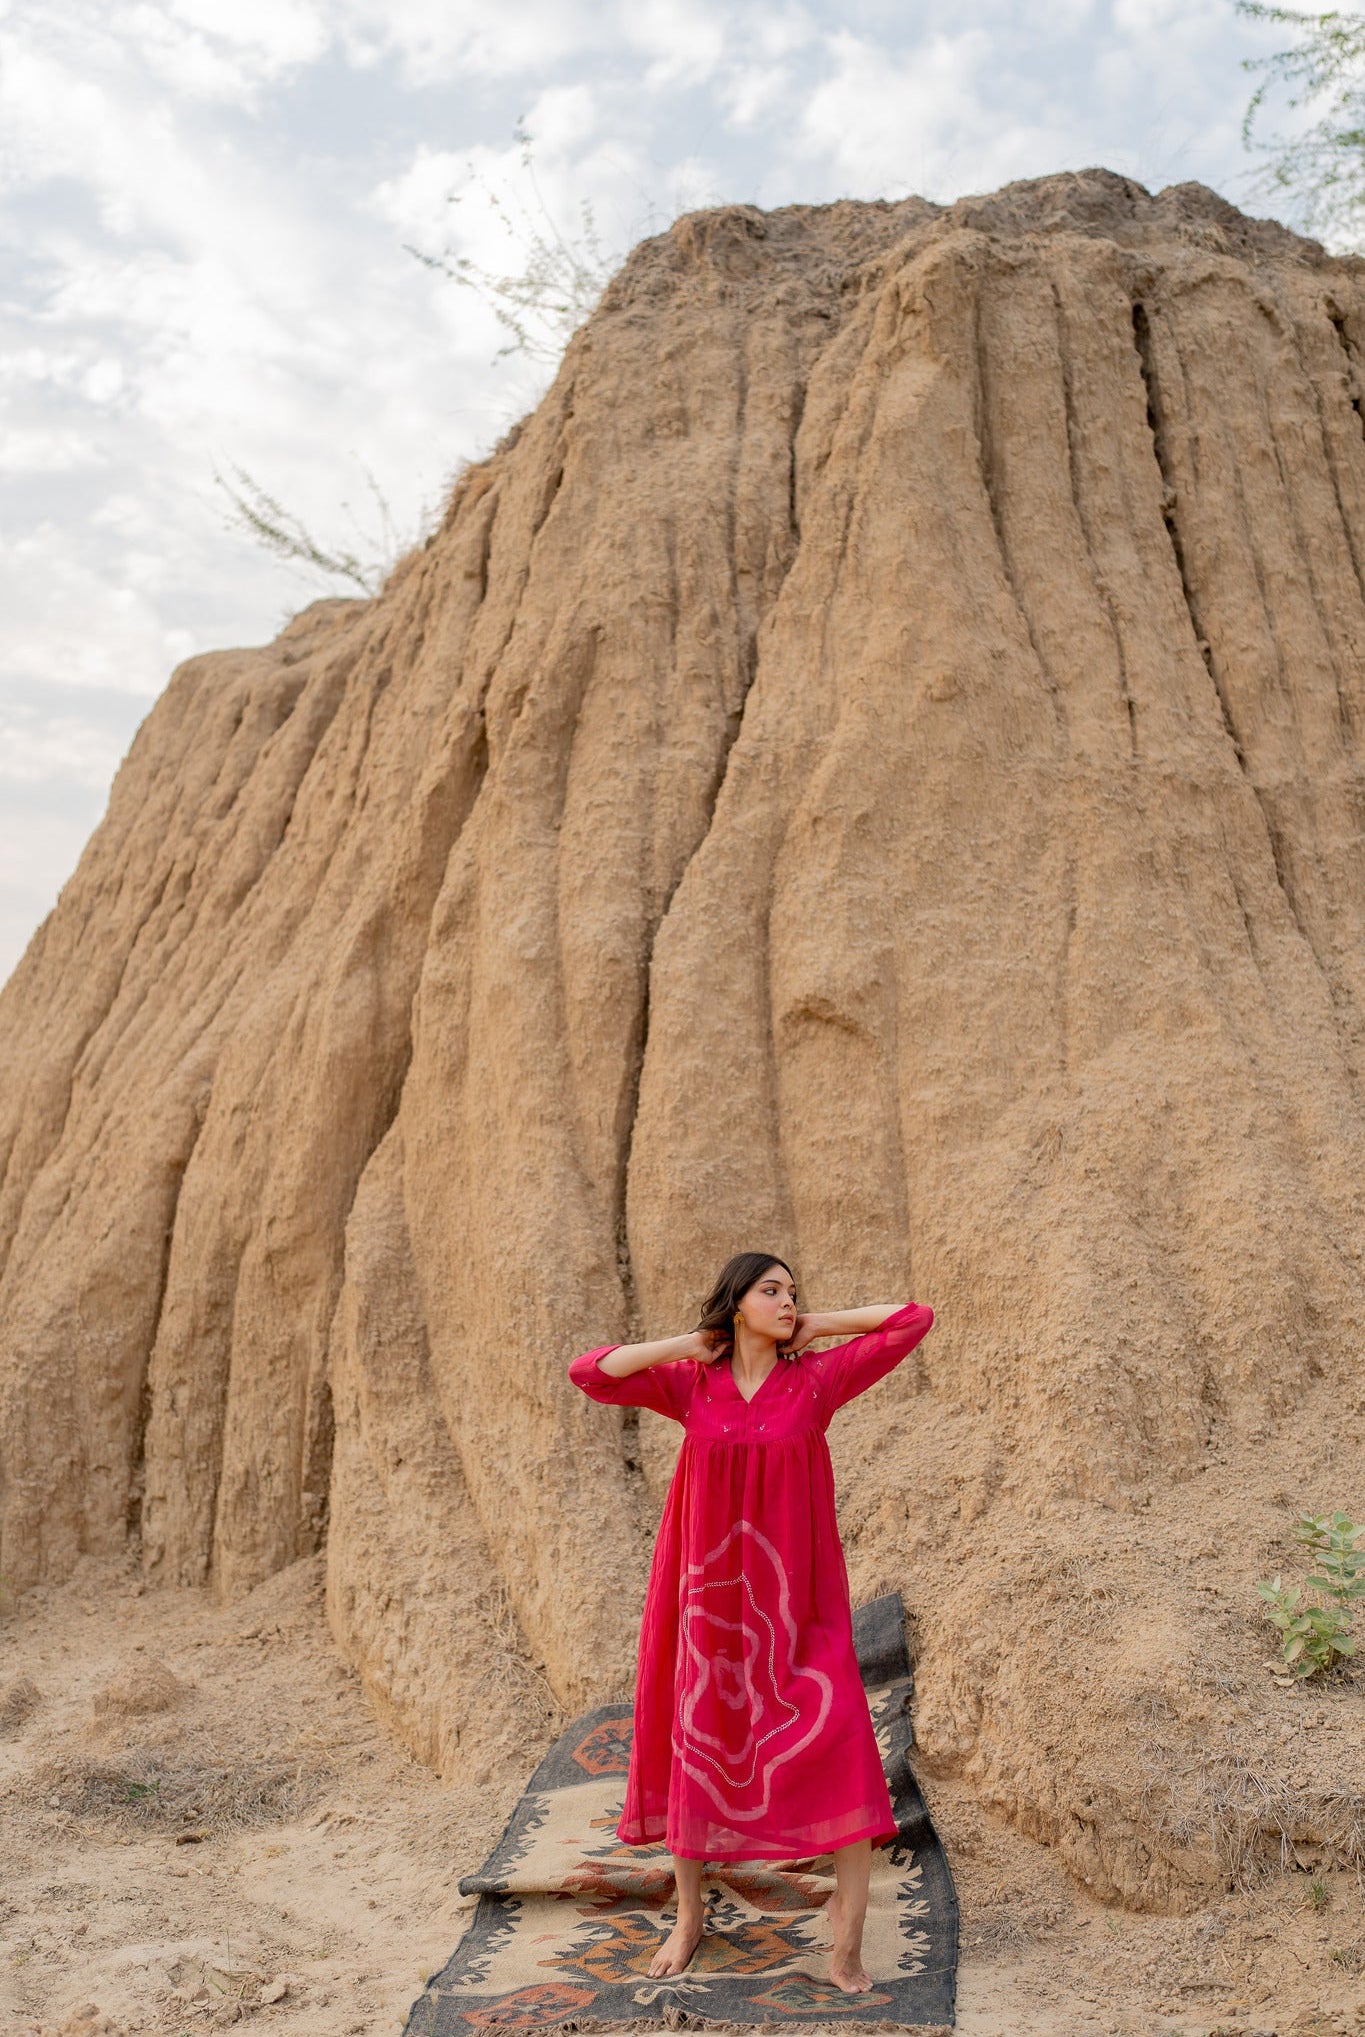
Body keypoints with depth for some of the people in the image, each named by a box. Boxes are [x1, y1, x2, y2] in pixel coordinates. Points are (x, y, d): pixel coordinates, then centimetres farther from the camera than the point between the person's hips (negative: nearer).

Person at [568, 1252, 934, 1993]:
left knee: (841, 1748, -12)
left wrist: (816, 1326, -3)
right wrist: (689, 1344, -10)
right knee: (698, 1748, 12)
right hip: (712, 1596, 1)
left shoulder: (817, 1378, -4)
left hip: (795, 1605, -1)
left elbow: (915, 1320, -6)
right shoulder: (690, 1384, -2)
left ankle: (847, 1946, 1)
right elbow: (587, 1372, -12)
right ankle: (688, 1916, 34)